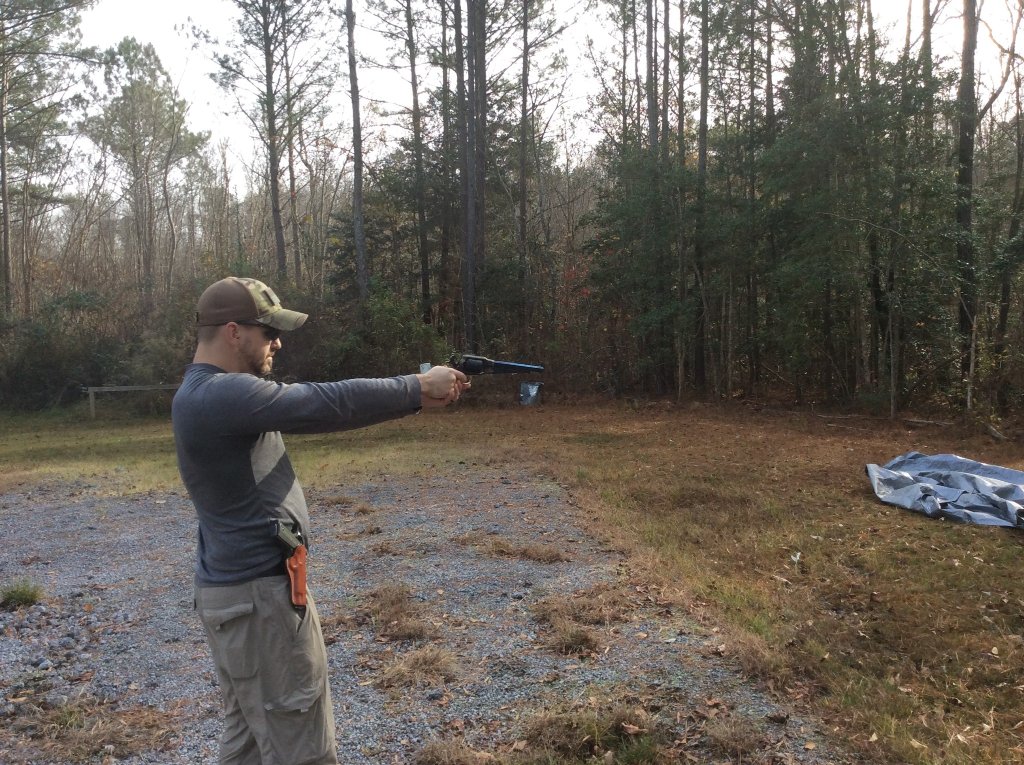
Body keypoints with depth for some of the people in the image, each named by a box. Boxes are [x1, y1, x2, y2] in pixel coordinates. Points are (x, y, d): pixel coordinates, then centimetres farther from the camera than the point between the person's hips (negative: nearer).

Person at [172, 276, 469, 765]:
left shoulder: (216, 393, 11)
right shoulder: (221, 396, -22)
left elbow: (310, 409, 9)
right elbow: (326, 404, -24)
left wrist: (413, 394, 0)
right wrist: (418, 389, -11)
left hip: (240, 588, 11)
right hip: (258, 596, -11)